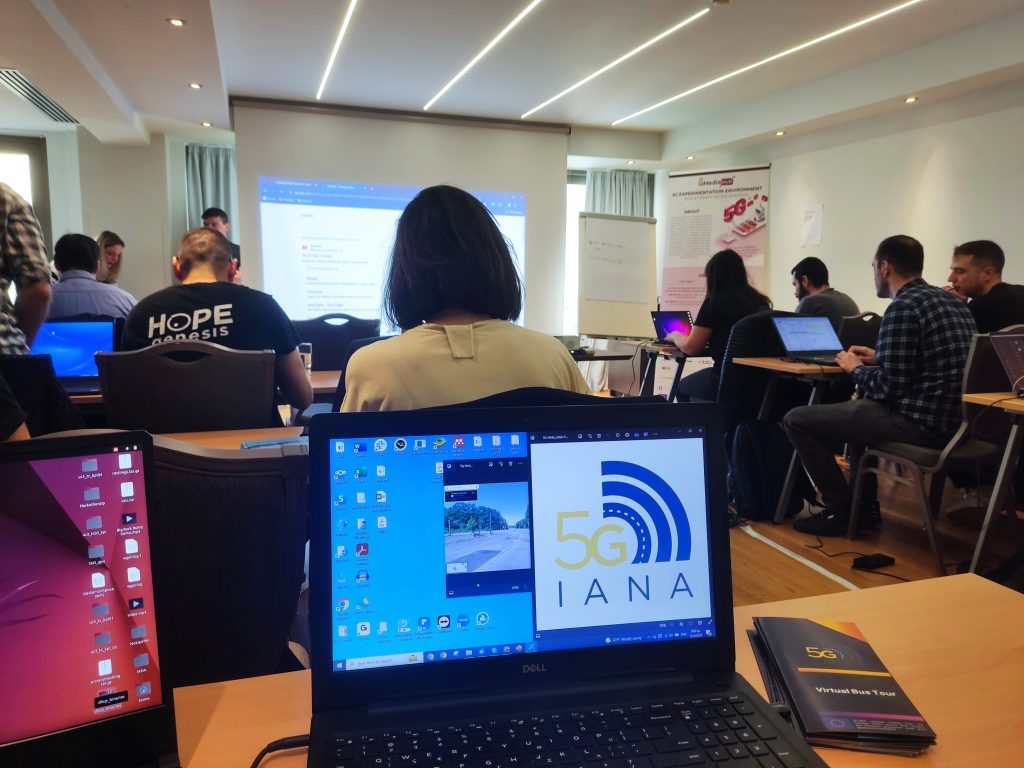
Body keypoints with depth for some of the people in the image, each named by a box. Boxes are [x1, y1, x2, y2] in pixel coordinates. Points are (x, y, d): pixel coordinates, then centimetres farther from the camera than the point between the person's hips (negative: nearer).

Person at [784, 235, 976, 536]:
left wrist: (856, 368, -2)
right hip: (950, 417, 10)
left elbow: (889, 388, -20)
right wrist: (878, 359, 18)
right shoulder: (951, 300, 12)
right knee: (858, 407, 35)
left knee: (797, 419, -4)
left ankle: (841, 509, 4)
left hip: (918, 421, -10)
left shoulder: (903, 308, -17)